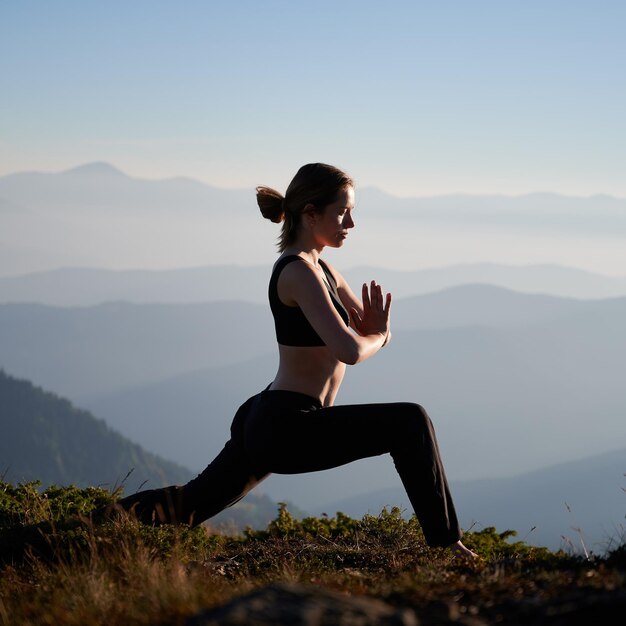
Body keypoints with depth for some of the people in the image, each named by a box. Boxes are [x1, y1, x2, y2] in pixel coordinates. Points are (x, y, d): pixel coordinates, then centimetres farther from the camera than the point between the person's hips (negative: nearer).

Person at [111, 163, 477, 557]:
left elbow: (371, 330, 17)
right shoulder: (300, 271, -17)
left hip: (267, 424, 11)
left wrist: (376, 331, -7)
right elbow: (350, 350, -29)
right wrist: (377, 337, -7)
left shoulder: (318, 266, 13)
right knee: (409, 422, -15)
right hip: (288, 429, -11)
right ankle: (444, 541, -7)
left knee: (192, 505, 21)